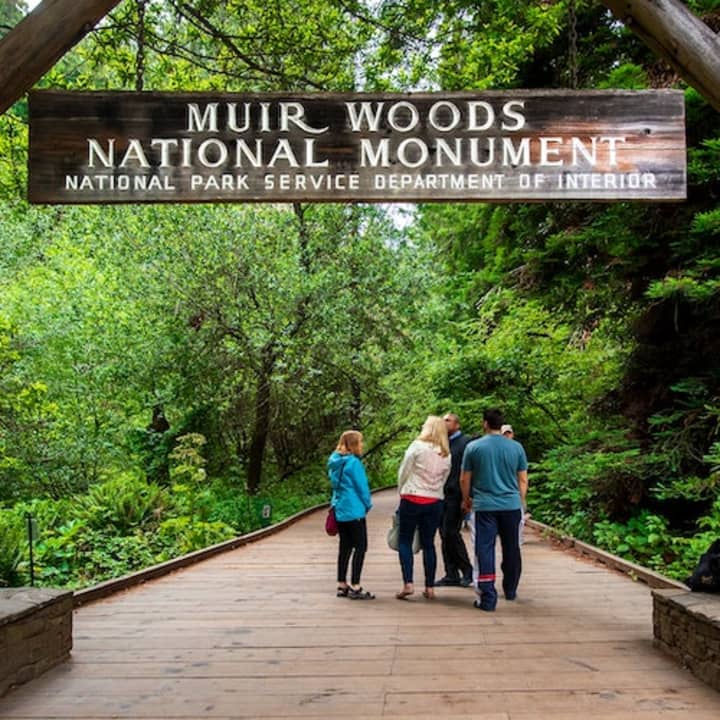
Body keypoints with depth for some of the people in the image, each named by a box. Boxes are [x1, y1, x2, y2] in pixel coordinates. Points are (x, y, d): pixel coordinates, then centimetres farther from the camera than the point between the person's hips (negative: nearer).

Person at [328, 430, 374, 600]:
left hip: (339, 510, 9)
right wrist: (368, 505, 3)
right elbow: (362, 487, -13)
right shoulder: (353, 462, -16)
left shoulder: (335, 462, 10)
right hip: (354, 511, -9)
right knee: (360, 547, -3)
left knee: (345, 547, 14)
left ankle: (342, 585, 18)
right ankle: (355, 587, -5)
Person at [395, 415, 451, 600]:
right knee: (429, 543, 11)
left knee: (404, 541, 4)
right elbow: (443, 481, 10)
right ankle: (429, 587, 12)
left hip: (412, 499, -4)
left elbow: (403, 472, -4)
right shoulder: (446, 455, 6)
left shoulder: (417, 446, -8)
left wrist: (402, 492, 11)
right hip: (435, 502, 4)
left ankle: (408, 583, -7)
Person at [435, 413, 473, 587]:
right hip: (442, 494, 7)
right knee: (444, 534, 8)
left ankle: (467, 570, 6)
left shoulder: (466, 442, -6)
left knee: (451, 532, -9)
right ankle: (451, 574, 15)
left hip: (455, 495, -7)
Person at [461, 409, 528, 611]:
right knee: (511, 550, 16)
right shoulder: (516, 447, 2)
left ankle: (487, 598, -6)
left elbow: (464, 479, 4)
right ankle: (510, 591, 31)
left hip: (484, 506, -2)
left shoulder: (473, 447, -2)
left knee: (485, 550, 0)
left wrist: (466, 500, 20)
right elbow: (523, 480, 8)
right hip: (511, 505, 2)